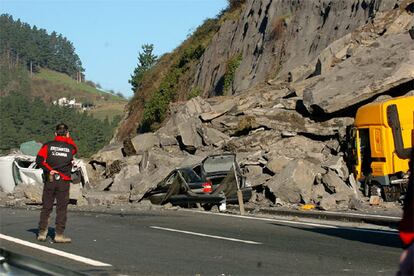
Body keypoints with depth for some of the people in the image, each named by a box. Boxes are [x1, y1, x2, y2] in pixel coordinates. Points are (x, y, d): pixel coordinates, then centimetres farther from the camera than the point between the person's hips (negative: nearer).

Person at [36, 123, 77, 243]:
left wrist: (49, 169, -5)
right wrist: (67, 138, 24)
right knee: (62, 209, 3)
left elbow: (39, 160, -11)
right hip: (64, 182, -1)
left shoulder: (48, 145, -1)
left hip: (50, 180, 1)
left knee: (46, 208, 10)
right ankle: (59, 235, 0)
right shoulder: (71, 147, 0)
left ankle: (42, 233, 11)